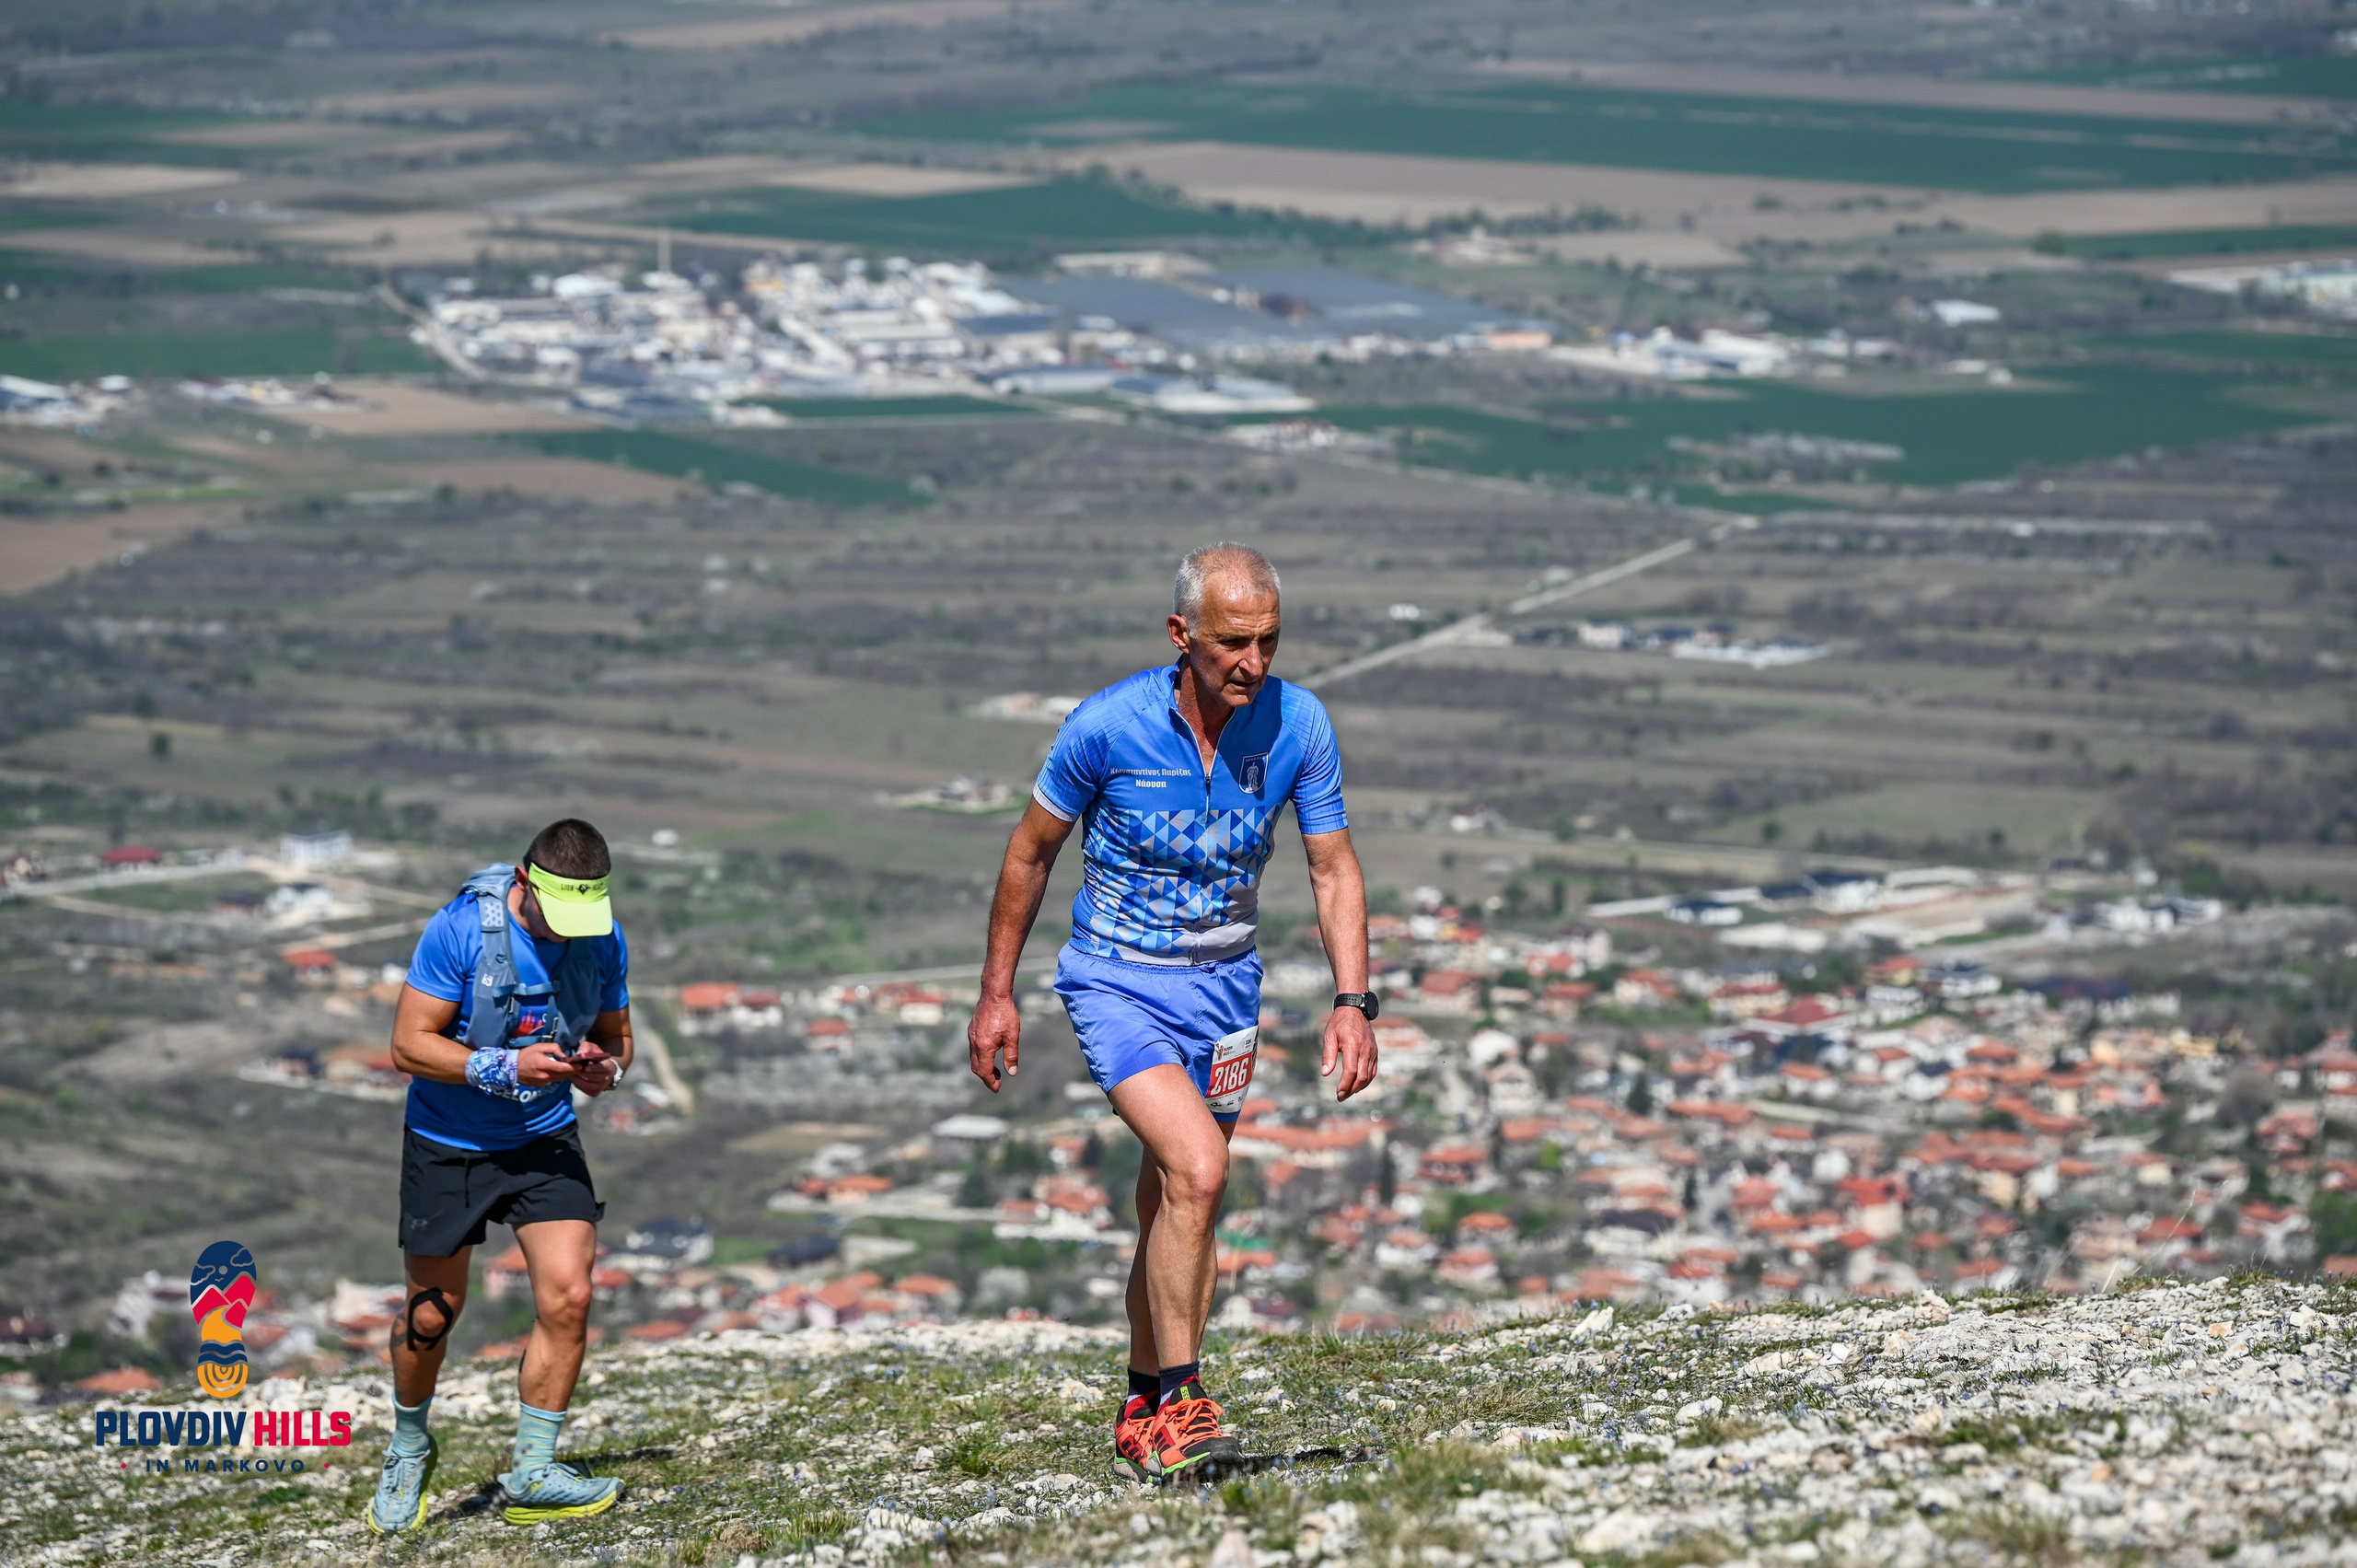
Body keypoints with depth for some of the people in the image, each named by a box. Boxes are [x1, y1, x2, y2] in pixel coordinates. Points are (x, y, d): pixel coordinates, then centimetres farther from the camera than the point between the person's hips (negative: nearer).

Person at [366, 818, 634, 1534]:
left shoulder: (605, 941, -8)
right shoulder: (460, 929, -22)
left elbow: (616, 1038, 7)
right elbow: (409, 1045, -19)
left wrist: (603, 1067, -18)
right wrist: (507, 1068, -30)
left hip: (544, 1140, 3)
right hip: (448, 1145, -3)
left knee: (568, 1294, -13)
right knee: (432, 1314, 7)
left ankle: (533, 1474, -2)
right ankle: (408, 1450, 34)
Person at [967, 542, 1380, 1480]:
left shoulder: (1298, 726, -11)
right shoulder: (1107, 725, -18)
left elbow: (1334, 869, -2)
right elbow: (1031, 851, -3)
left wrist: (1352, 1001, -13)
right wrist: (996, 994, 0)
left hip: (1224, 985, 4)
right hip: (1117, 981, -4)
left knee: (1175, 1206, 12)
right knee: (1196, 1170, -23)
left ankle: (1144, 1412, 29)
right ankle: (1181, 1406, -16)